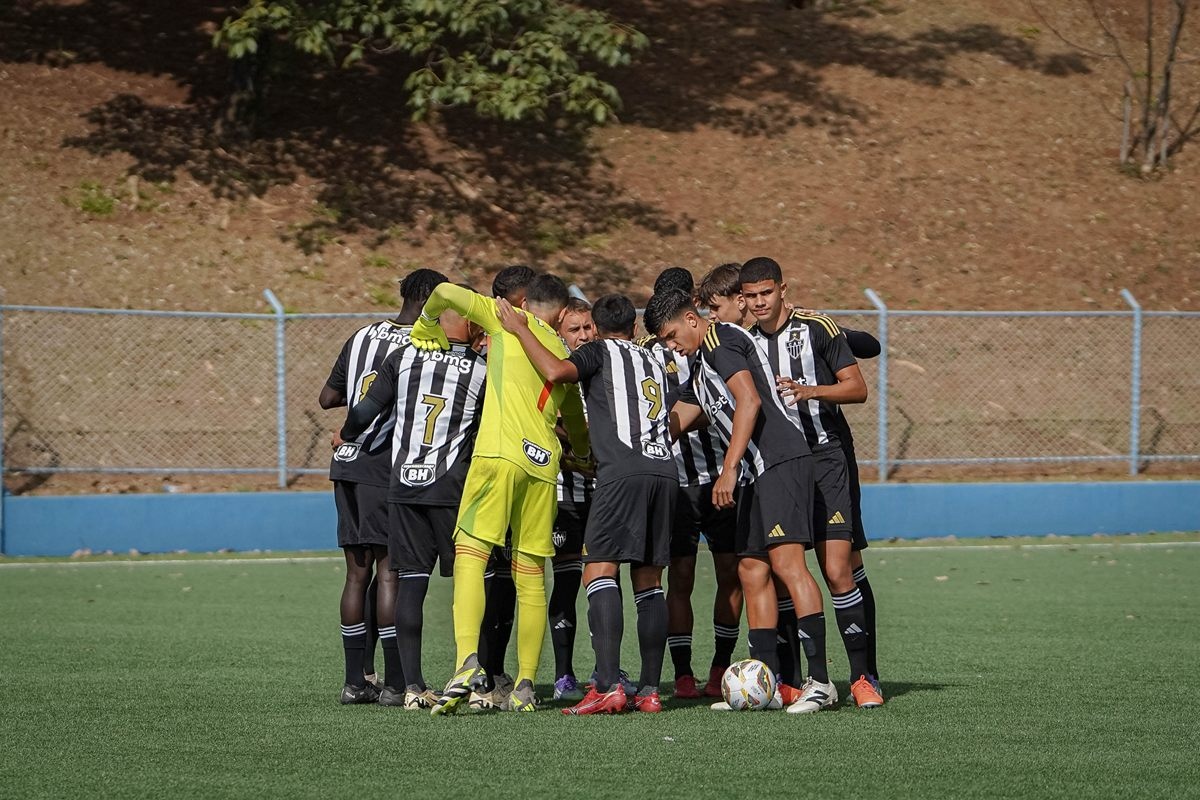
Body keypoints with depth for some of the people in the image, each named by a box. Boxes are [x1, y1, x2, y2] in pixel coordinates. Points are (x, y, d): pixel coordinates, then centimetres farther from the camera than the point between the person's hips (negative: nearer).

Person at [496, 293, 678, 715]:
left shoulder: (601, 351, 8)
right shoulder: (654, 364, 28)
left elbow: (555, 371, -11)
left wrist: (521, 330, 3)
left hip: (622, 472, -7)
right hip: (664, 470, 7)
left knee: (599, 572, -10)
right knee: (648, 581, 10)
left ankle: (608, 686, -24)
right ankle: (650, 689, 7)